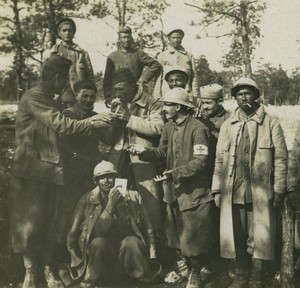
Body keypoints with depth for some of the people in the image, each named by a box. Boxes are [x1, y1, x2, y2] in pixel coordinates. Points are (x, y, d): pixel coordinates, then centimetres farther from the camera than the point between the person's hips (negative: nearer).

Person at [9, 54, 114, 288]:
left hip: (51, 170, 8)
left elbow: (59, 128, 13)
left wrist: (92, 121, 4)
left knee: (49, 223, 9)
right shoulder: (33, 97, -11)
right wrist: (93, 123, -9)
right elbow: (62, 126, -17)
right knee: (29, 222, 0)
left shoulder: (49, 100, 18)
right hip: (31, 170, -8)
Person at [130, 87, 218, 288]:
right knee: (176, 233, 16)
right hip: (174, 190, 7)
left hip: (194, 192, -7)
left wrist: (174, 173, -25)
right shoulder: (169, 127, 9)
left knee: (194, 236, 3)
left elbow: (200, 162, -21)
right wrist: (144, 151, -8)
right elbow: (162, 152, 10)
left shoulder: (198, 129, -16)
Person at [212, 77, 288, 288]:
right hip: (233, 192, 3)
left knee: (259, 238, 3)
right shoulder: (227, 125, 12)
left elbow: (280, 158, -2)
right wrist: (217, 189, 3)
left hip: (261, 192, -3)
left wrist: (279, 191, -7)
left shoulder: (271, 123, 2)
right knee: (236, 237, 9)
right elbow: (220, 159, 10)